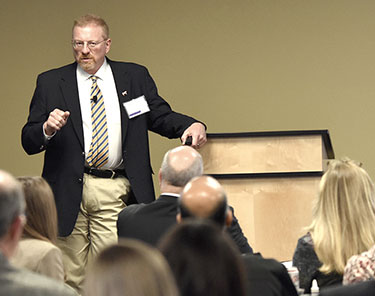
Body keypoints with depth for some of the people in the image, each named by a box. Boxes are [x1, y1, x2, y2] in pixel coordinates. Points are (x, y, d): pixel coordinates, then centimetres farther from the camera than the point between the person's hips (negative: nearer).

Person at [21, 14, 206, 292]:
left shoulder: (136, 77, 11)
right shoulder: (50, 83, 7)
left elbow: (160, 116, 12)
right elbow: (29, 141, 5)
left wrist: (192, 125, -8)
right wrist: (47, 129, -18)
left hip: (115, 194, 0)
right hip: (69, 193, 0)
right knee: (70, 277, 5)